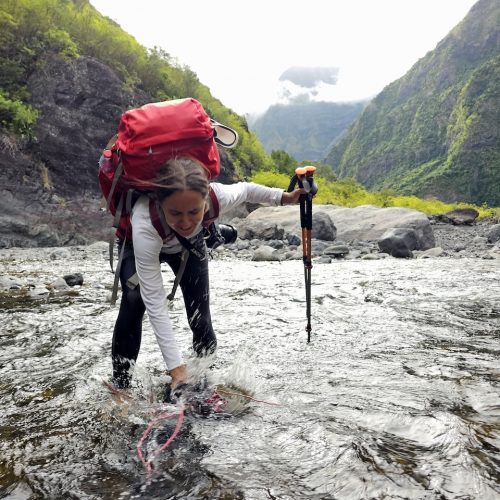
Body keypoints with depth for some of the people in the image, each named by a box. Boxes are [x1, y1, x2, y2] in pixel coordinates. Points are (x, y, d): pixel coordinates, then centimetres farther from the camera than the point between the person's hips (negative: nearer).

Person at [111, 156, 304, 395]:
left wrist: (286, 197, -13)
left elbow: (245, 189, -13)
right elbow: (155, 304, -44)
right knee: (134, 302, -25)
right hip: (139, 247, -2)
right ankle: (120, 387, -9)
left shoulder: (217, 197, -40)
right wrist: (175, 366, -46)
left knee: (200, 318, -5)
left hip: (189, 244, 2)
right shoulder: (144, 228, -48)